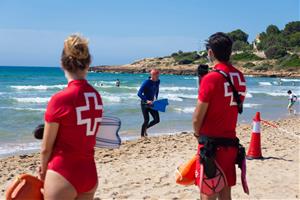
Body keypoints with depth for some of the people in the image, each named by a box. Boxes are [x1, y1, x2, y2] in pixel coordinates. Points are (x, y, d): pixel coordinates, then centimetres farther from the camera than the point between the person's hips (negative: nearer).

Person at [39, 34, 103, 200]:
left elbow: (46, 148, -9)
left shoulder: (59, 99, -17)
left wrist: (43, 170, 10)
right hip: (90, 173, 6)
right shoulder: (97, 96, 0)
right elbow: (83, 136, 4)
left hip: (63, 176, -6)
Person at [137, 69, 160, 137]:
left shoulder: (157, 82, 0)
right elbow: (139, 93, -25)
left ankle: (145, 128, 24)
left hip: (151, 103, 6)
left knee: (157, 120, 0)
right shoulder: (146, 82, -19)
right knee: (146, 120, -11)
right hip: (144, 103, -6)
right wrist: (146, 100, -35)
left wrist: (156, 99, 16)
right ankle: (142, 135, 6)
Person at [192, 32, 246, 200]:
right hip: (231, 142, 7)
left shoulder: (211, 78, -16)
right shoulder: (240, 77, 4)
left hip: (211, 143, -6)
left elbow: (197, 118, -13)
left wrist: (198, 134, 6)